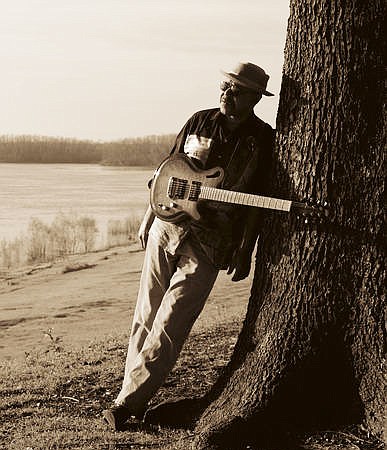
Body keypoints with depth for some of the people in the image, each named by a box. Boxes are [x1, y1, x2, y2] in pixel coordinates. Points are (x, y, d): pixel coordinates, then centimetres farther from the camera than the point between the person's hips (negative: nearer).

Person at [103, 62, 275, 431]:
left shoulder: (263, 139, -2)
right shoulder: (200, 122, 7)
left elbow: (257, 199, -1)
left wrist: (244, 254, -4)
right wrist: (148, 220, 14)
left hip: (210, 243, -4)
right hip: (167, 226, 4)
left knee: (170, 324, -9)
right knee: (146, 316, 6)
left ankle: (129, 402, -5)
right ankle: (135, 392, 16)